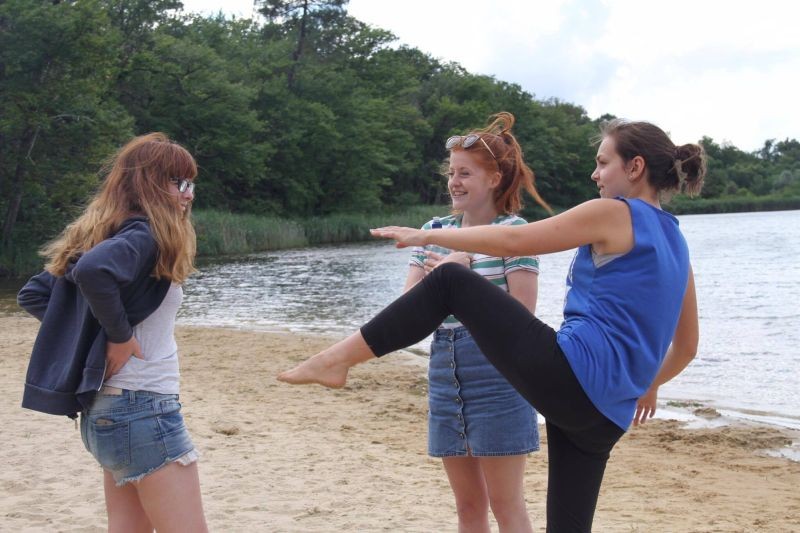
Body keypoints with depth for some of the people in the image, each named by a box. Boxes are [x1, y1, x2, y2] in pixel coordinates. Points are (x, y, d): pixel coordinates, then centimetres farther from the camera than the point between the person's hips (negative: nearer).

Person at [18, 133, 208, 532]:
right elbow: (93, 271, -35)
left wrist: (84, 332, 10)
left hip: (105, 409, 10)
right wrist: (121, 336, -21)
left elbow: (32, 294, 18)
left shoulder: (107, 234, 14)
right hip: (143, 408, -10)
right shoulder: (142, 236, -14)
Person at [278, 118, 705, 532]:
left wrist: (428, 237, 5)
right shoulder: (675, 244, 21)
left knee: (450, 281, 3)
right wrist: (645, 385, 42)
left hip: (569, 374, -8)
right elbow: (687, 346, 25)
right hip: (604, 416, 8)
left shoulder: (613, 213, -1)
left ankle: (338, 359, 0)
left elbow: (513, 240, -3)